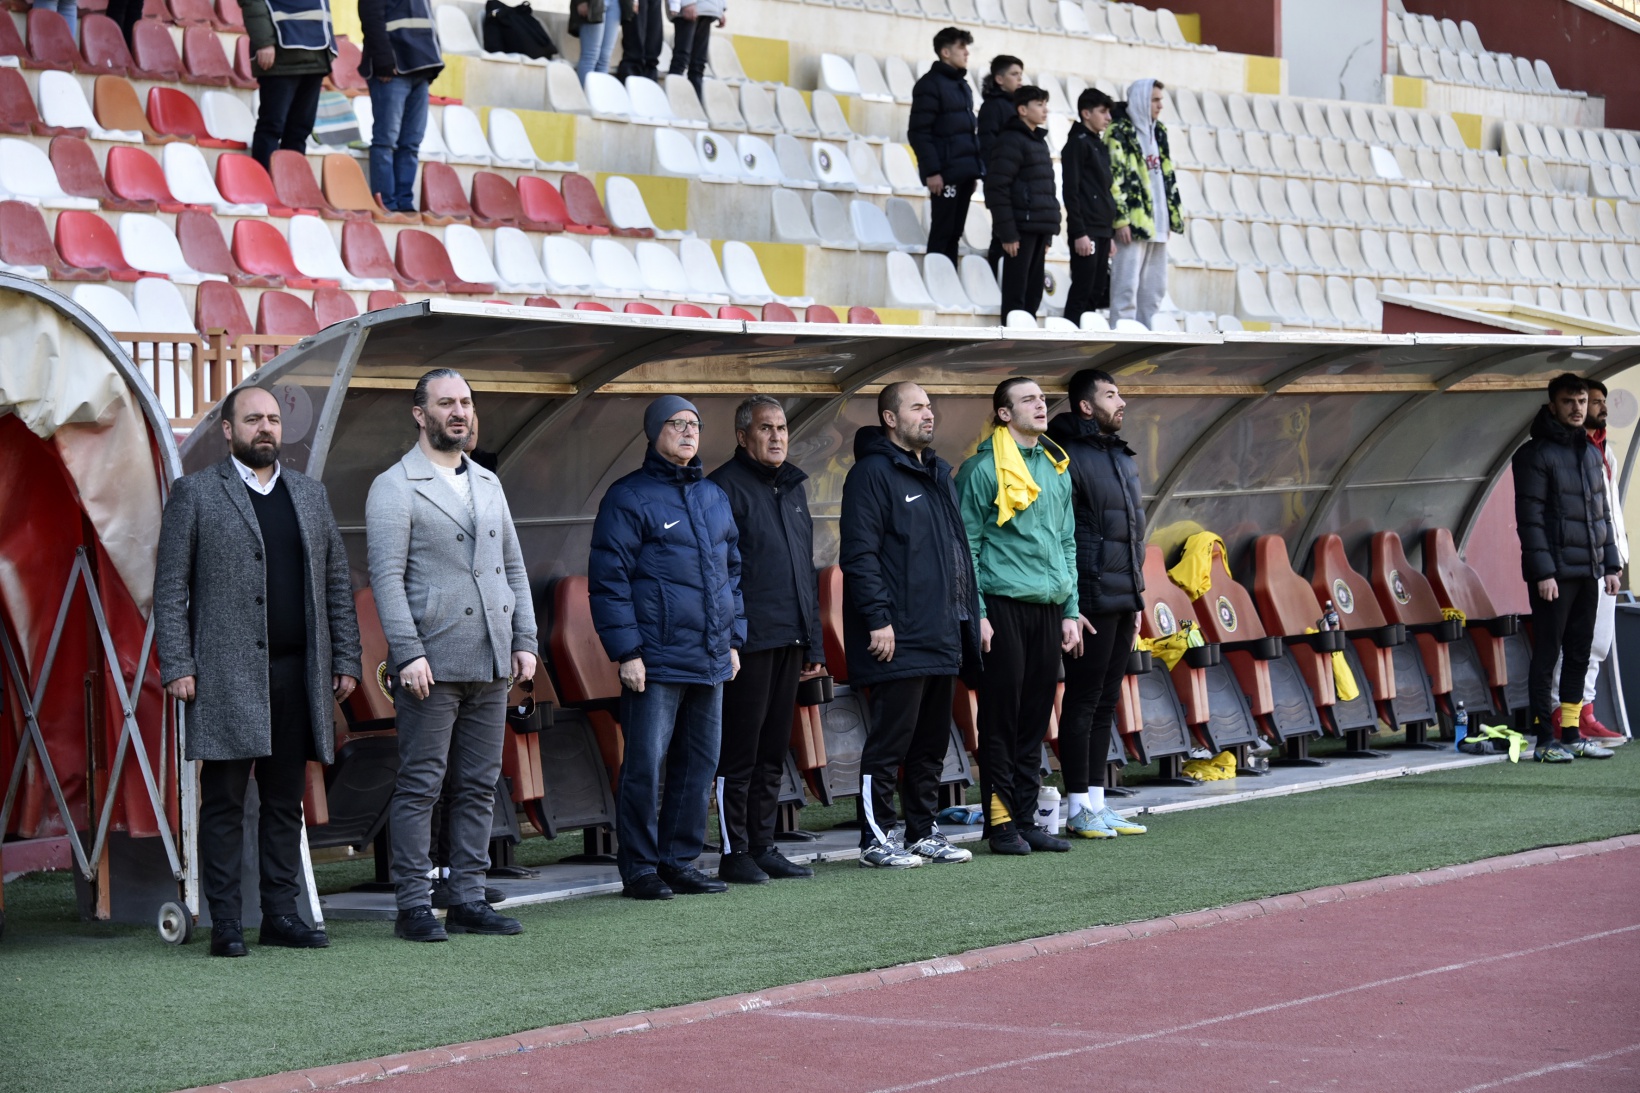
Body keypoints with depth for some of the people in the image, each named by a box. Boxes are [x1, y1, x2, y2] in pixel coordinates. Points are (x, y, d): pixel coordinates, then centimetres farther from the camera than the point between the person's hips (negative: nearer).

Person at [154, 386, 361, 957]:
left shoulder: (310, 494, 16)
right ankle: (225, 924, 0)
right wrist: (176, 667, -9)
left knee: (286, 801, 7)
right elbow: (169, 586, -1)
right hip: (226, 674, -4)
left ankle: (280, 914, 12)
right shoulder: (195, 493, 3)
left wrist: (346, 660, 9)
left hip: (298, 674, 4)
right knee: (224, 801, -3)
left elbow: (338, 583, 17)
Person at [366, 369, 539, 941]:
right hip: (431, 666, -6)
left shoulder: (488, 483, 18)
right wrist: (408, 654, -17)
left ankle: (468, 900, 12)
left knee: (479, 786, 7)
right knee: (420, 786, -4)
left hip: (491, 663, 6)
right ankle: (414, 905, 0)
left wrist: (524, 641, 10)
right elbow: (387, 578, -9)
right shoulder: (394, 487, -2)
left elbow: (514, 568, 20)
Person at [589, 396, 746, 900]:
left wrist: (733, 640, 16)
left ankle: (680, 861, 18)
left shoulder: (713, 496, 16)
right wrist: (626, 651, -14)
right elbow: (608, 579, -9)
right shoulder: (628, 497, -5)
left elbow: (731, 571, 23)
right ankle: (639, 869, 2)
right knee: (645, 765, -5)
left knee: (699, 763, 9)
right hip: (656, 660, -7)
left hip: (710, 659, 7)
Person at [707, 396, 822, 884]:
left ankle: (763, 847, 17)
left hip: (789, 641, 8)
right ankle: (735, 853, 1)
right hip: (749, 641, -8)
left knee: (773, 752, 11)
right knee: (740, 751, -4)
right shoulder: (726, 487, -7)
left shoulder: (792, 486, 18)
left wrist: (814, 642, 19)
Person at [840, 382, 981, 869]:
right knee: (889, 741, -5)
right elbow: (859, 554, -15)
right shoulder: (873, 473, -9)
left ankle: (922, 831, 21)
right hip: (899, 641, -9)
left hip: (941, 637, 9)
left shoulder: (937, 473, 19)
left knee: (932, 741, 13)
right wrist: (877, 619, -19)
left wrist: (969, 616, 19)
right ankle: (876, 838, 1)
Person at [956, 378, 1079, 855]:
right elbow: (967, 546, -6)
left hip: (1048, 608, 6)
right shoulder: (983, 469, -5)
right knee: (1002, 715, -3)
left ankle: (1026, 817, 15)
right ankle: (1000, 821, 2)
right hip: (1003, 607, -6)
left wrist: (1070, 610, 14)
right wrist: (976, 614, -12)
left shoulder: (1056, 467, 15)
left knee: (1036, 717, 9)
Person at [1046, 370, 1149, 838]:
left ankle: (1096, 802, 16)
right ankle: (1079, 808, 1)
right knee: (1083, 701, -4)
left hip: (1122, 600, 9)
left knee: (1105, 702, 11)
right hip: (1091, 601, -9)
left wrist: (1137, 598, 19)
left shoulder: (1122, 459, 17)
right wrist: (1069, 606, -18)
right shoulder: (1068, 458, -11)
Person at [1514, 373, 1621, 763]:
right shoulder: (1536, 454, -8)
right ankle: (1545, 741, -2)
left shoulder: (1591, 452, 14)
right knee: (1548, 654, -4)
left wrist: (1610, 563, 13)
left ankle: (1571, 736, 15)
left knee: (1579, 655, 9)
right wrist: (1542, 572, -18)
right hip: (1555, 573, -7)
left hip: (1588, 571, 7)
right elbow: (1530, 518, -13)